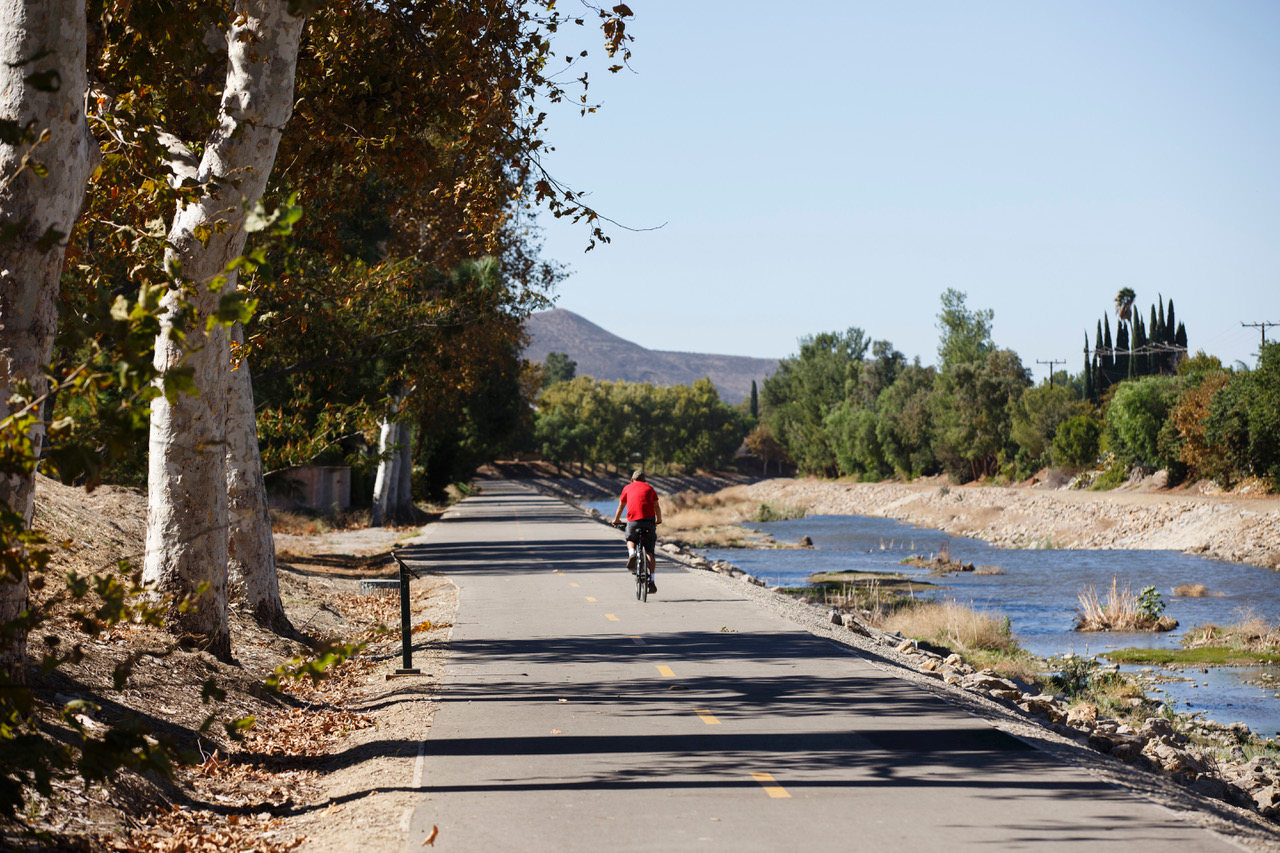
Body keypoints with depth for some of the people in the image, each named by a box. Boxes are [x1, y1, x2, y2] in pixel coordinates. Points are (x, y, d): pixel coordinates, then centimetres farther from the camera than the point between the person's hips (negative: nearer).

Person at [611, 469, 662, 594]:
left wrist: (616, 520, 41)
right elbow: (657, 506, 22)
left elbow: (621, 506, 25)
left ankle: (631, 553, -2)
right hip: (649, 521, 0)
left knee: (630, 540, 30)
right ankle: (651, 581, -2)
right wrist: (659, 520, 39)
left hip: (633, 521, 0)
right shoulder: (649, 488, 20)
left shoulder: (627, 488, 19)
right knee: (649, 552, 7)